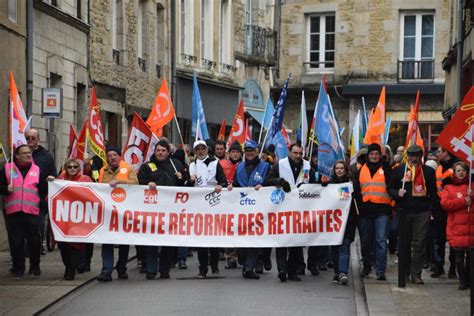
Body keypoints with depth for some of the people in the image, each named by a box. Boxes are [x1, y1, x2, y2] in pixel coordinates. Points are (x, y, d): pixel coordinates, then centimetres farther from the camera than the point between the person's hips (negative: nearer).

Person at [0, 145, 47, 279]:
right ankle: (18, 269, 9)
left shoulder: (37, 170, 11)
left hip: (32, 212, 1)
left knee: (35, 240, 2)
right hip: (13, 212, -1)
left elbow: (43, 190, 13)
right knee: (16, 242, 0)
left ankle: (35, 266, 20)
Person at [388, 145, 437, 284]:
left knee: (419, 244, -5)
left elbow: (433, 191, 14)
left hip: (422, 212, 0)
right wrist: (397, 193, -12)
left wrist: (431, 207, 4)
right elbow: (391, 188, 9)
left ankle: (416, 274, -3)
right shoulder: (399, 170, 6)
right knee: (404, 243, 8)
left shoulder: (428, 171, 8)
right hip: (404, 211, 0)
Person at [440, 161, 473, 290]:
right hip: (457, 228, -1)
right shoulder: (448, 187, 9)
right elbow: (445, 203, -6)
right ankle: (463, 281, 10)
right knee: (459, 257, 0)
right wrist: (463, 202, -12)